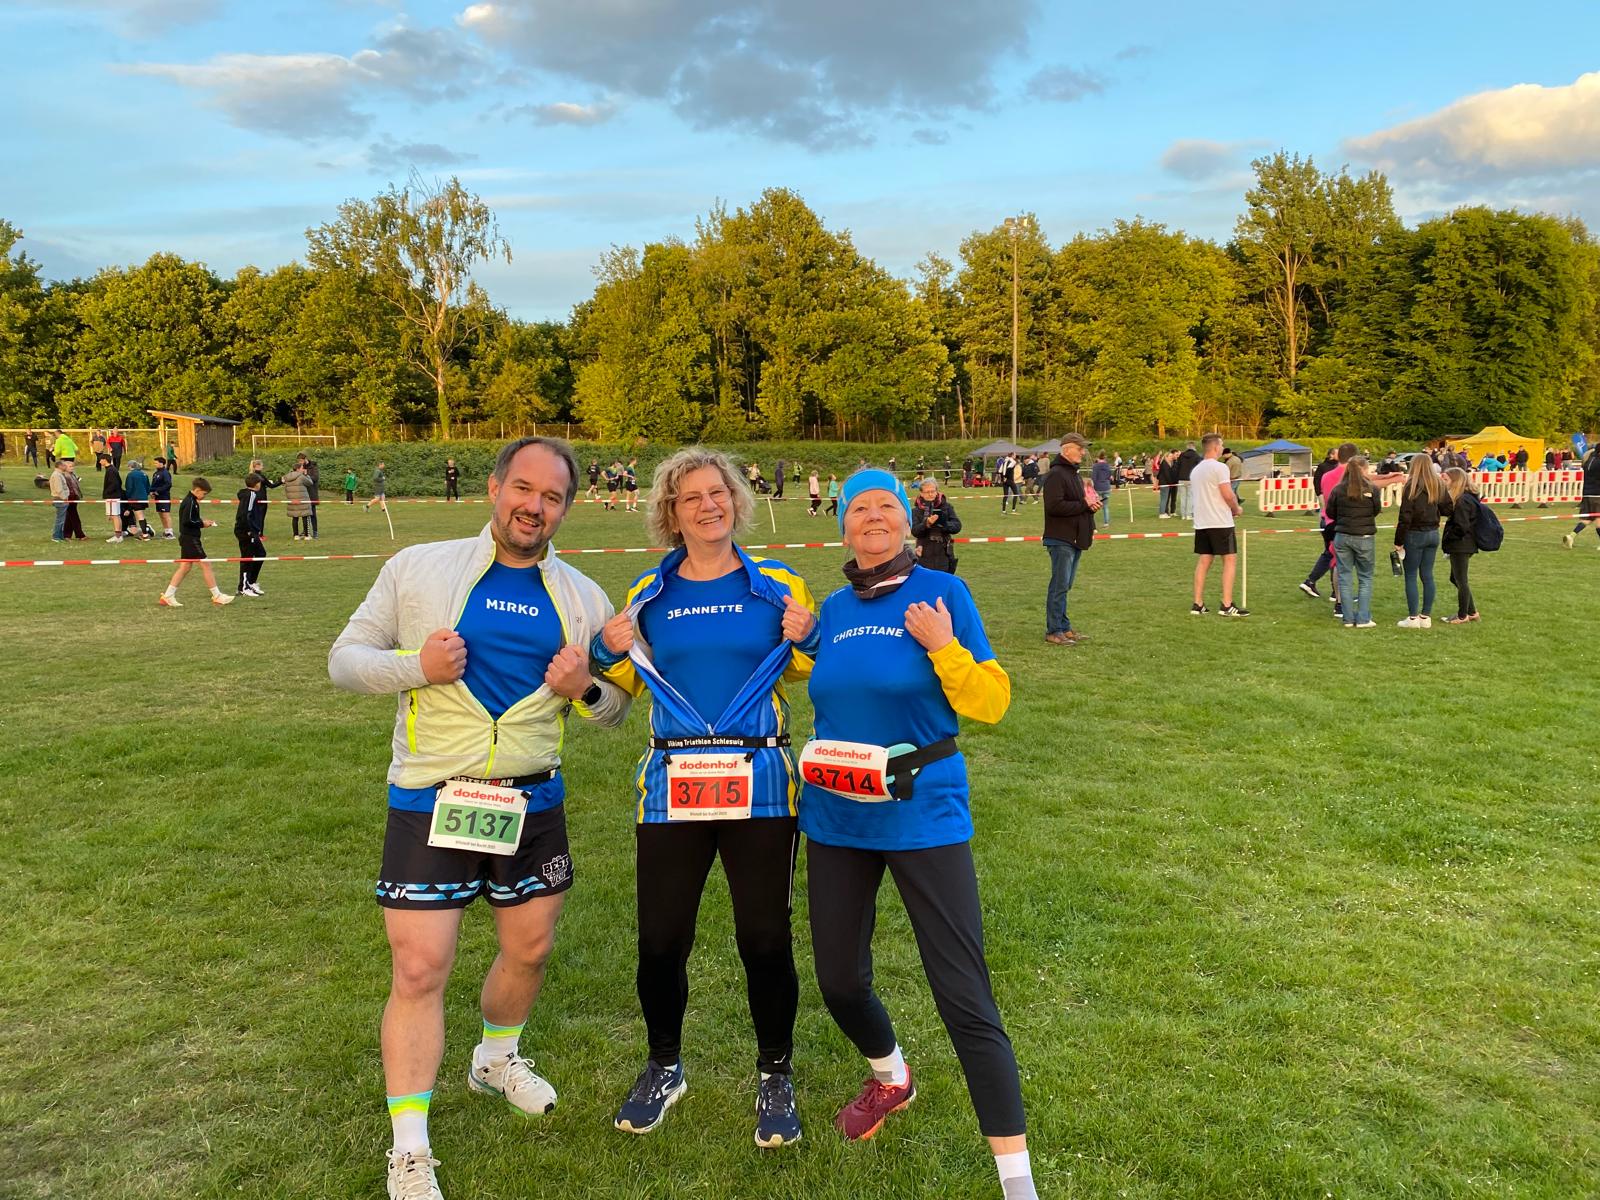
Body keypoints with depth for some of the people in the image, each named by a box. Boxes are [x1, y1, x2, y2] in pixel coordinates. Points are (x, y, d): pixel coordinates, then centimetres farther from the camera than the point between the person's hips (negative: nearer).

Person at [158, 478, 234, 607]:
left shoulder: (190, 501, 14)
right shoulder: (190, 502, -17)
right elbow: (187, 521, -24)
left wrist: (202, 521, 6)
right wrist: (202, 523, -12)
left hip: (186, 538, 10)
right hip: (191, 539, -10)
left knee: (184, 568, 12)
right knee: (206, 565, -4)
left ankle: (167, 596, 12)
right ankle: (217, 596, 2)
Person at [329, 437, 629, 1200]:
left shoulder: (582, 599, 3)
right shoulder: (418, 568, -5)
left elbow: (615, 710, 10)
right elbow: (345, 659, -1)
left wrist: (585, 689, -14)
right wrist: (416, 665, -21)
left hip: (532, 805, 4)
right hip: (430, 804, -3)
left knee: (530, 950, 17)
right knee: (419, 972, -4)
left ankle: (496, 1058, 47)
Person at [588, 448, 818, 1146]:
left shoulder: (776, 586, 2)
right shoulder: (649, 594, 8)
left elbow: (803, 674, 9)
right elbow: (632, 683, 18)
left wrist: (805, 639, -11)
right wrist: (609, 653, -2)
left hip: (759, 786, -1)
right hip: (671, 787, 2)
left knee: (765, 939, 4)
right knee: (661, 940, 6)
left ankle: (775, 1077, 27)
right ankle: (664, 1067, 33)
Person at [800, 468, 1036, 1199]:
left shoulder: (942, 593, -7)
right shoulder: (833, 610, 7)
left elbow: (991, 704, -9)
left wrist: (942, 647, -22)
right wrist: (812, 767, 8)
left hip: (925, 818, -5)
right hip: (836, 821, 5)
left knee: (963, 998, -6)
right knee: (838, 980, 15)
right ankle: (891, 1079, 47)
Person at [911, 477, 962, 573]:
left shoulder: (946, 507, 3)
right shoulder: (916, 511, 1)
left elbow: (957, 526, -5)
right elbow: (914, 531, -12)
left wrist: (943, 524, -24)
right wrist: (927, 523, -30)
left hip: (944, 555, 1)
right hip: (925, 557, -1)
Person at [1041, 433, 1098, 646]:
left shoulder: (1074, 474, 19)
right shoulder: (1056, 474, -14)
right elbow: (1054, 506, -25)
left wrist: (1091, 505, 6)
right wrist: (1083, 505, -18)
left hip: (1075, 539, 10)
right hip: (1061, 539, -10)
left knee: (1065, 585, 14)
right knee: (1059, 586, -6)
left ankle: (1064, 627, 20)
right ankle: (1054, 631, -2)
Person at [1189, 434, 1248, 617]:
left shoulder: (1195, 470, 13)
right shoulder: (1219, 467, -12)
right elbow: (1228, 495, -17)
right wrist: (1237, 509, 3)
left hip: (1201, 522, 7)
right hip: (1220, 522, -7)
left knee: (1203, 561, 10)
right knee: (1230, 560, -1)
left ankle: (1198, 604, 9)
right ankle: (1227, 605, -4)